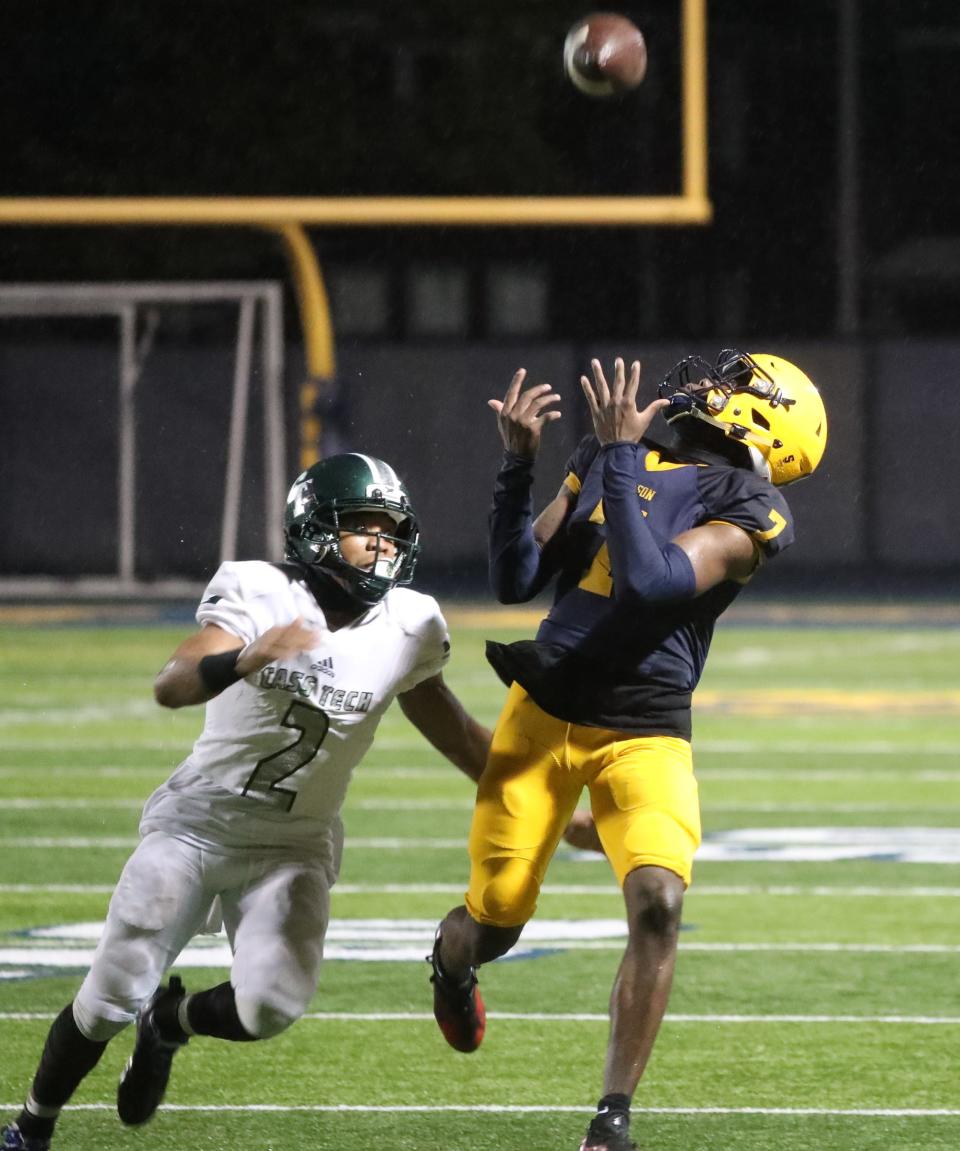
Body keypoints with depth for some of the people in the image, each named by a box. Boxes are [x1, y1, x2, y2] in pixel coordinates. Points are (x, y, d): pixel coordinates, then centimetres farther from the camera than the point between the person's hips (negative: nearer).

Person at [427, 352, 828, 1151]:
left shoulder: (748, 507, -8)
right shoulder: (605, 455, 7)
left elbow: (651, 584, -24)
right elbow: (517, 581, 8)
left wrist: (623, 457, -21)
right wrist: (519, 463, -3)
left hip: (644, 734, -3)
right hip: (544, 712, 3)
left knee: (658, 902, -24)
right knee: (497, 917, 2)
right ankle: (452, 963, 42)